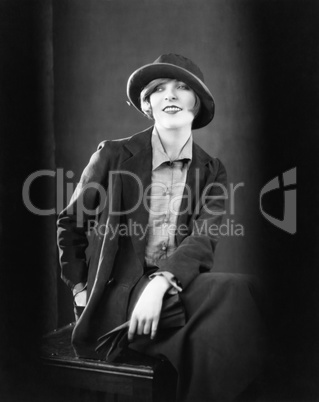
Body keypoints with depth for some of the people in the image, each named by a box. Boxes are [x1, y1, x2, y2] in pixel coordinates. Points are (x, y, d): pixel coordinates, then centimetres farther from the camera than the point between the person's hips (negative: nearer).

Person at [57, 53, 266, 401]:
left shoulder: (212, 171, 6)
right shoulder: (114, 155, 0)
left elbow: (204, 240, -6)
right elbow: (70, 224, 10)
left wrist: (161, 283, -23)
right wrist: (81, 290, 3)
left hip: (182, 284, 3)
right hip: (120, 291, -3)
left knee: (237, 289, -28)